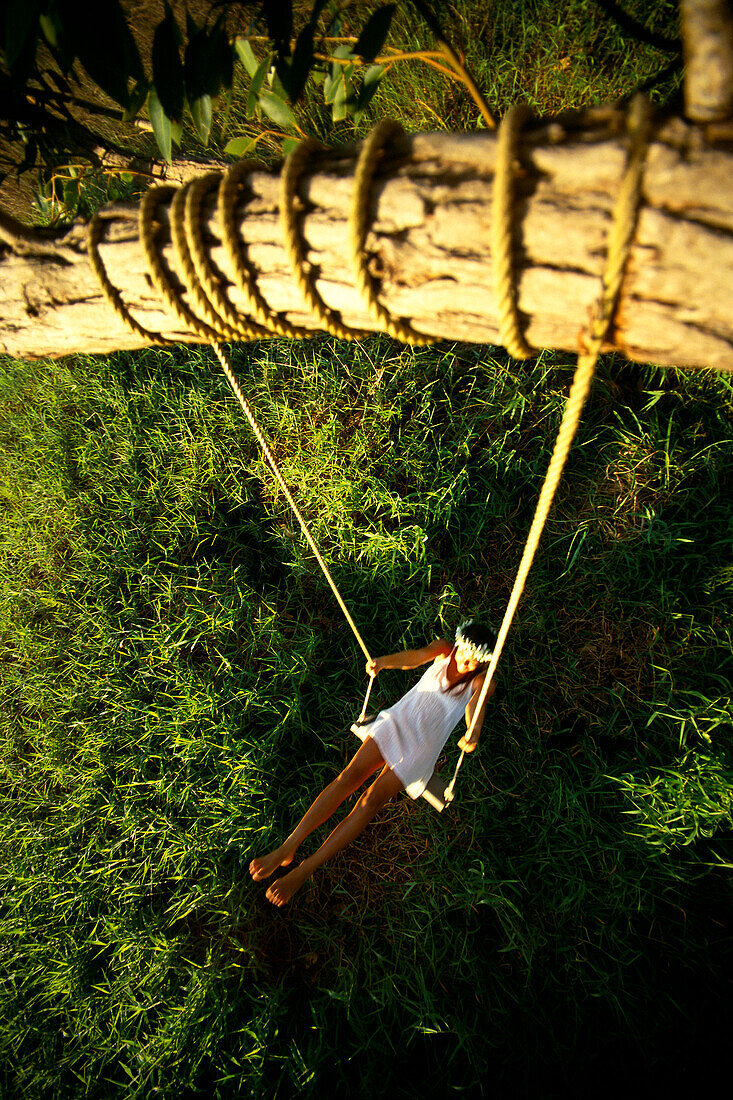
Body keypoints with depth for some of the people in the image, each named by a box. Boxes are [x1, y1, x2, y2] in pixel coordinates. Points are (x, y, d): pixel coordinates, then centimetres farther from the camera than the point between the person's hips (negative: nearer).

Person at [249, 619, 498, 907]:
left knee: (372, 799, -15)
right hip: (398, 721, 2)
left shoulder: (482, 682, -3)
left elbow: (476, 705, -22)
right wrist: (382, 662, -37)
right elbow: (416, 656, -16)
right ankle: (287, 848, -14)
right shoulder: (445, 649, 1)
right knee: (350, 776, -16)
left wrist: (473, 734, -46)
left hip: (422, 746, -2)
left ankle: (304, 870, -11)